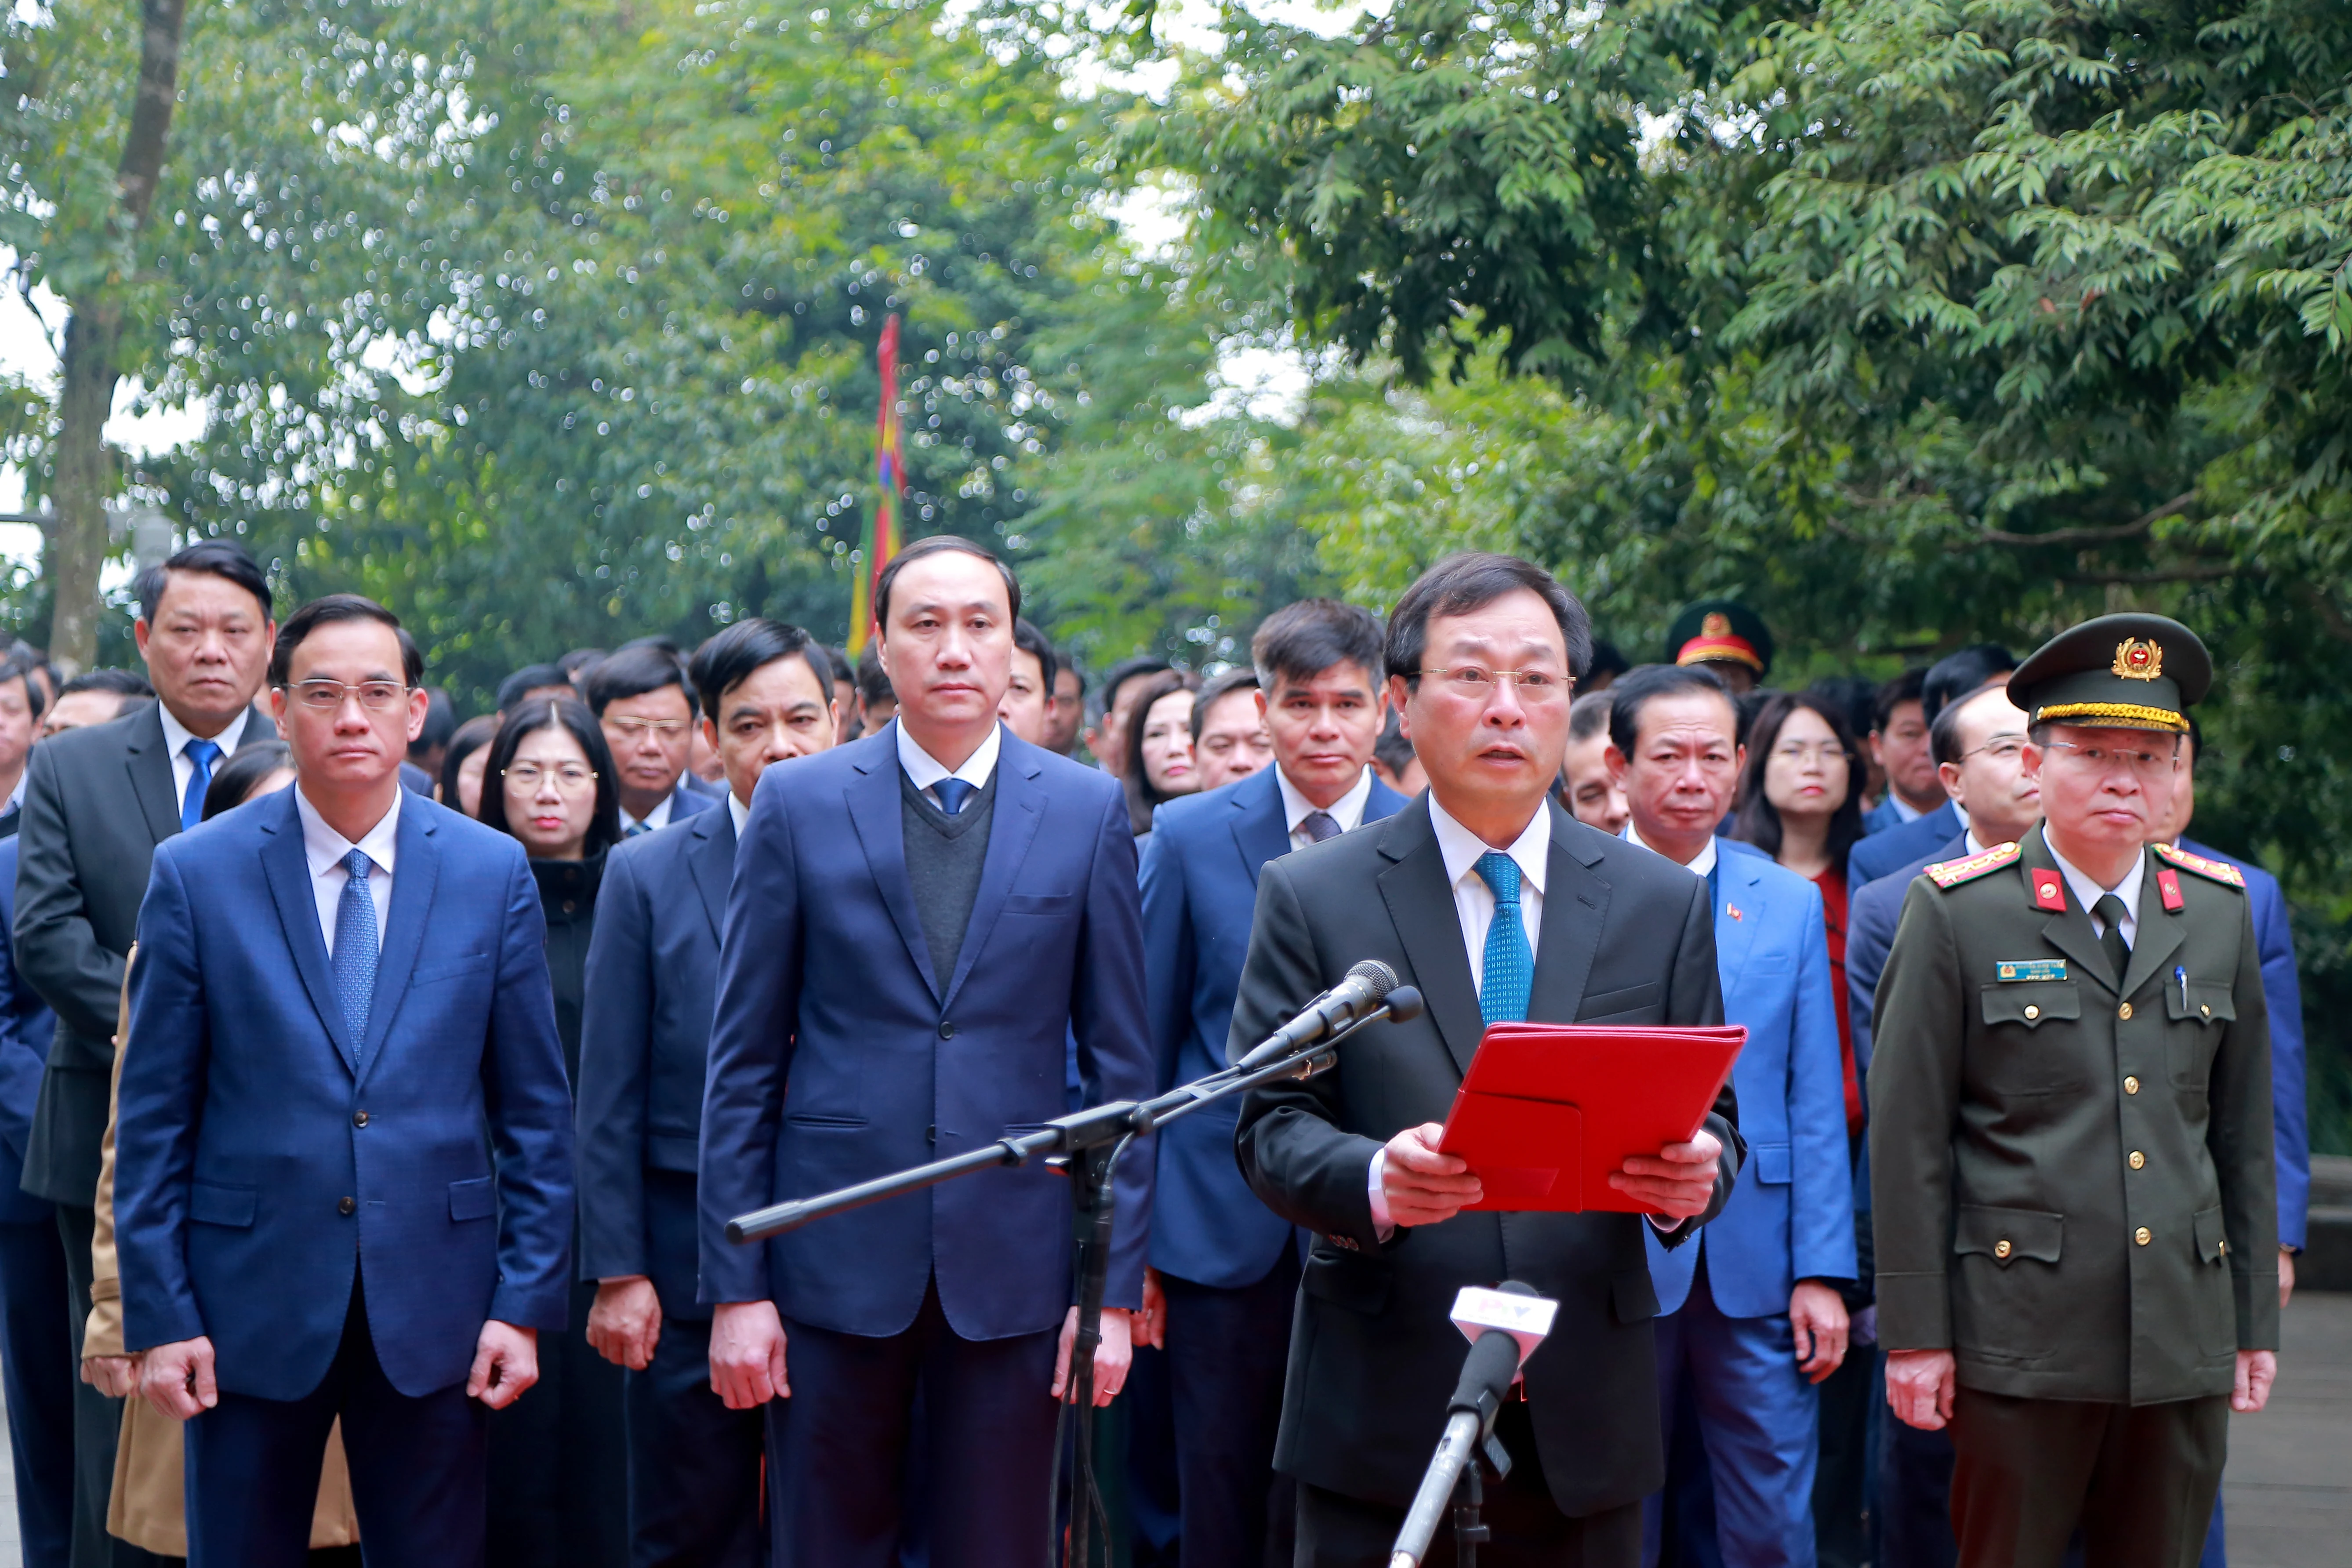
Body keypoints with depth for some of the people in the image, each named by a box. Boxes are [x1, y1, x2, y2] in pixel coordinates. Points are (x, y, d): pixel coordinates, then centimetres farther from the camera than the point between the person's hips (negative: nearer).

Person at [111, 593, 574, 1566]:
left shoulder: (493, 873, 2)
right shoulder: (195, 874, -1)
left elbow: (535, 1110, 4)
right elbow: (153, 1116, 0)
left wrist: (526, 1303, -1)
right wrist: (159, 1316, -4)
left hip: (434, 1305, 1)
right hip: (250, 1304, -1)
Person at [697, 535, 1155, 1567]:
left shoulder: (1088, 811, 3)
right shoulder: (798, 805, 2)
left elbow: (1119, 1062, 4)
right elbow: (743, 1060, 2)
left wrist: (1116, 1287, -1)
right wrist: (735, 1287, -2)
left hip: (1014, 1260, 0)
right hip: (837, 1257, 0)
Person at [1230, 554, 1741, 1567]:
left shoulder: (1664, 904, 8)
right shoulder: (1311, 899, 1)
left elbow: (1710, 1116, 8)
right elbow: (1269, 1128, -3)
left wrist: (1696, 1175, -16)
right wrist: (1374, 1180, -24)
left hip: (1586, 1419, 2)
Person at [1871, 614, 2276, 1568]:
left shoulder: (2220, 910, 10)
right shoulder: (1958, 913, -3)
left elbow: (2244, 1128, 13)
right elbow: (1908, 1134, -4)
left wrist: (2256, 1318, 11)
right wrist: (1914, 1330, -6)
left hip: (2185, 1339, 4)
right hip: (2022, 1336, -4)